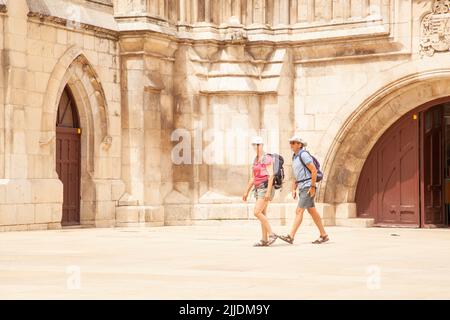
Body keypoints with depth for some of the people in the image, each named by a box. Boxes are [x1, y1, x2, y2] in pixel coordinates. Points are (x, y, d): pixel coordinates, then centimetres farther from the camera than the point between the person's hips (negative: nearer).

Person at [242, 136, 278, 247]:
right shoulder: (256, 160, 17)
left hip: (266, 188, -9)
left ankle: (271, 234, -11)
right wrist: (246, 192, 18)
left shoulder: (267, 158, -11)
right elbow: (253, 178, 21)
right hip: (259, 189, 9)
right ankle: (265, 240, 6)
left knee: (257, 212, -16)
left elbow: (271, 176, -18)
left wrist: (268, 192, -26)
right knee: (262, 214, 6)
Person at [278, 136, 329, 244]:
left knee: (299, 211, -14)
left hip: (308, 187, -10)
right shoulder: (295, 158, 16)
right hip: (302, 188, 10)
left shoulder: (303, 154, -13)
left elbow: (314, 170, -18)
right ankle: (324, 235, 18)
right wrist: (294, 189, 11)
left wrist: (312, 187, -20)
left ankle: (290, 237, -18)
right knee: (312, 212, 12)